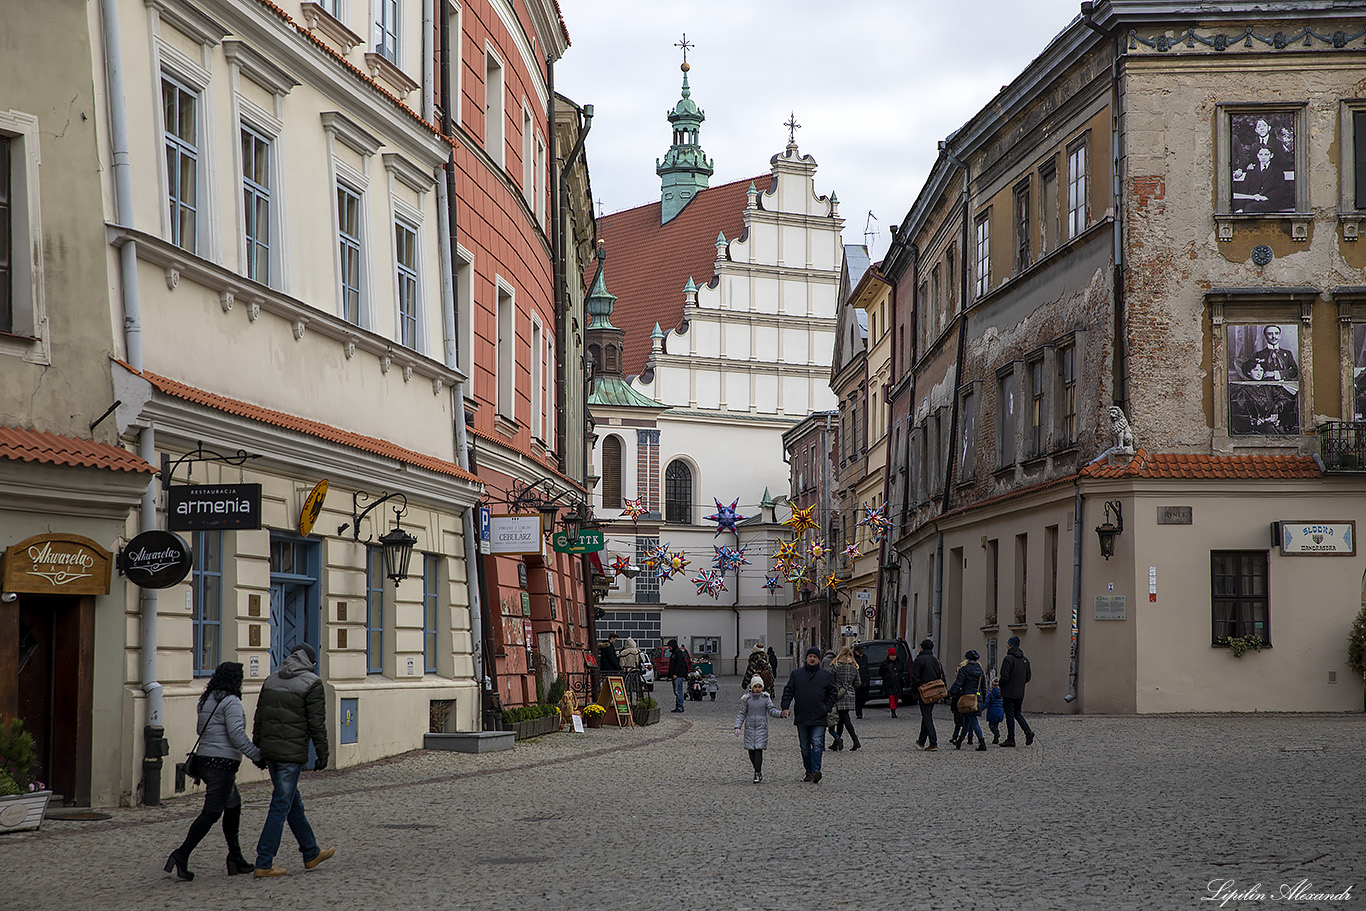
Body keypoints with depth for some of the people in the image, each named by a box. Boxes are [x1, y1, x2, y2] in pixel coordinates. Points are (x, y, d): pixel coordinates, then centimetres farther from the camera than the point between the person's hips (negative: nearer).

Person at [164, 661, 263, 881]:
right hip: (223, 762, -9)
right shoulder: (231, 702, -12)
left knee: (233, 805, 18)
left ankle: (235, 858, 20)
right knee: (212, 812, -8)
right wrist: (256, 755, -12)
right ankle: (181, 856, -15)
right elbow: (237, 735, -18)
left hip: (205, 758, 9)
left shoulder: (206, 700, 14)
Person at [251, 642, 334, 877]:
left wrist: (258, 751, 18)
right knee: (281, 806, -3)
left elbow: (259, 718, 13)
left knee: (293, 803, 18)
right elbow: (317, 723, -10)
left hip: (269, 751, 7)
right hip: (292, 752, -7)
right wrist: (322, 754, -4)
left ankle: (311, 853, 30)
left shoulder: (271, 680, 12)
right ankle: (264, 864, -4)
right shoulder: (312, 683, -8)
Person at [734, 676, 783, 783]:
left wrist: (781, 713, -21)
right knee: (751, 751, 2)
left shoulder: (766, 698, 2)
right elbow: (742, 714, 6)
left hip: (762, 727, -2)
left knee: (758, 750, -10)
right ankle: (759, 771, 20)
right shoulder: (747, 699, 3)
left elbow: (772, 710, -2)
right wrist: (737, 726, -3)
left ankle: (757, 774, -8)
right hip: (749, 727, 2)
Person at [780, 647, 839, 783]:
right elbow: (788, 691, 9)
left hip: (819, 718, -3)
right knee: (805, 747, 8)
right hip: (801, 718, 3)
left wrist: (826, 708, -1)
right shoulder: (796, 674, 9)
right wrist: (785, 707, -3)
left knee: (817, 745, -14)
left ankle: (816, 771, -21)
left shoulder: (826, 675, 6)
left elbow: (833, 694, 10)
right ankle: (809, 772, 15)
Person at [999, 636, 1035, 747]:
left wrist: (1000, 685, 0)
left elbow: (1004, 677, -18)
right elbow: (1028, 677, 11)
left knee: (1010, 715, 0)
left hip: (1009, 692, -7)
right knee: (1017, 713, 16)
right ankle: (1027, 731, -5)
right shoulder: (1025, 659, 9)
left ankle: (1010, 739, 3)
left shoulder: (1008, 659, -14)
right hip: (1020, 693, 7)